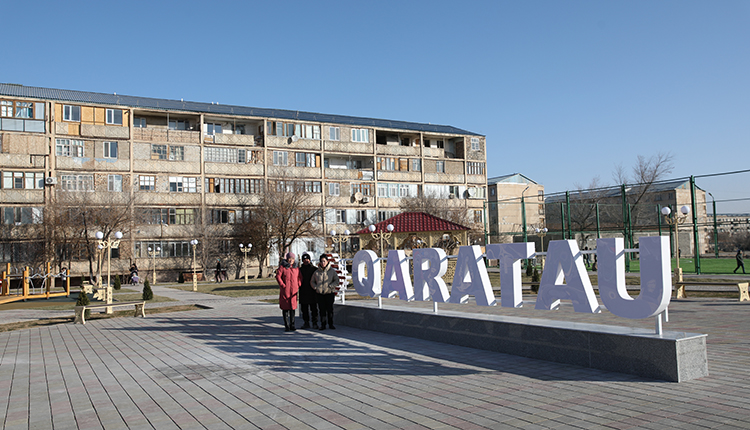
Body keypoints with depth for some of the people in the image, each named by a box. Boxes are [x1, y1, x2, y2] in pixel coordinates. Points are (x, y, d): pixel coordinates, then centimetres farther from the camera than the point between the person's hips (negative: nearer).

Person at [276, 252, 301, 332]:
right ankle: (286, 326, 3)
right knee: (285, 307, -2)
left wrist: (298, 286, 5)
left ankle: (292, 325, 15)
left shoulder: (296, 268, 11)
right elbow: (278, 276, -6)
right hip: (285, 290, -4)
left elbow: (299, 277, 17)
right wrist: (283, 285, -11)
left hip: (294, 290, 4)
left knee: (293, 307, 6)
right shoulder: (282, 267, -1)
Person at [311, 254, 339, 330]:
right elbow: (312, 281, 15)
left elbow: (336, 281, 2)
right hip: (320, 293, 2)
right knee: (322, 309, 2)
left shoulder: (332, 271, 1)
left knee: (330, 309, 1)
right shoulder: (316, 272, 7)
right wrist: (315, 287, -2)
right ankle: (323, 325, 10)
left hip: (330, 293, -2)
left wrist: (330, 286, -11)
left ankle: (331, 324, 12)